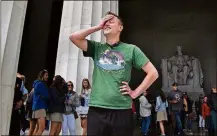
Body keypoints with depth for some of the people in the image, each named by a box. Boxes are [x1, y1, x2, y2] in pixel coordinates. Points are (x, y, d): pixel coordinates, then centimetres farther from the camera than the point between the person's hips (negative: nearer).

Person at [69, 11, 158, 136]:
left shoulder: (131, 49, 5)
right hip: (96, 110, 2)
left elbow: (153, 73, 4)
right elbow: (74, 37, 0)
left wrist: (135, 93, -1)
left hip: (122, 110, -1)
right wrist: (98, 27, 4)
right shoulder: (97, 48, 12)